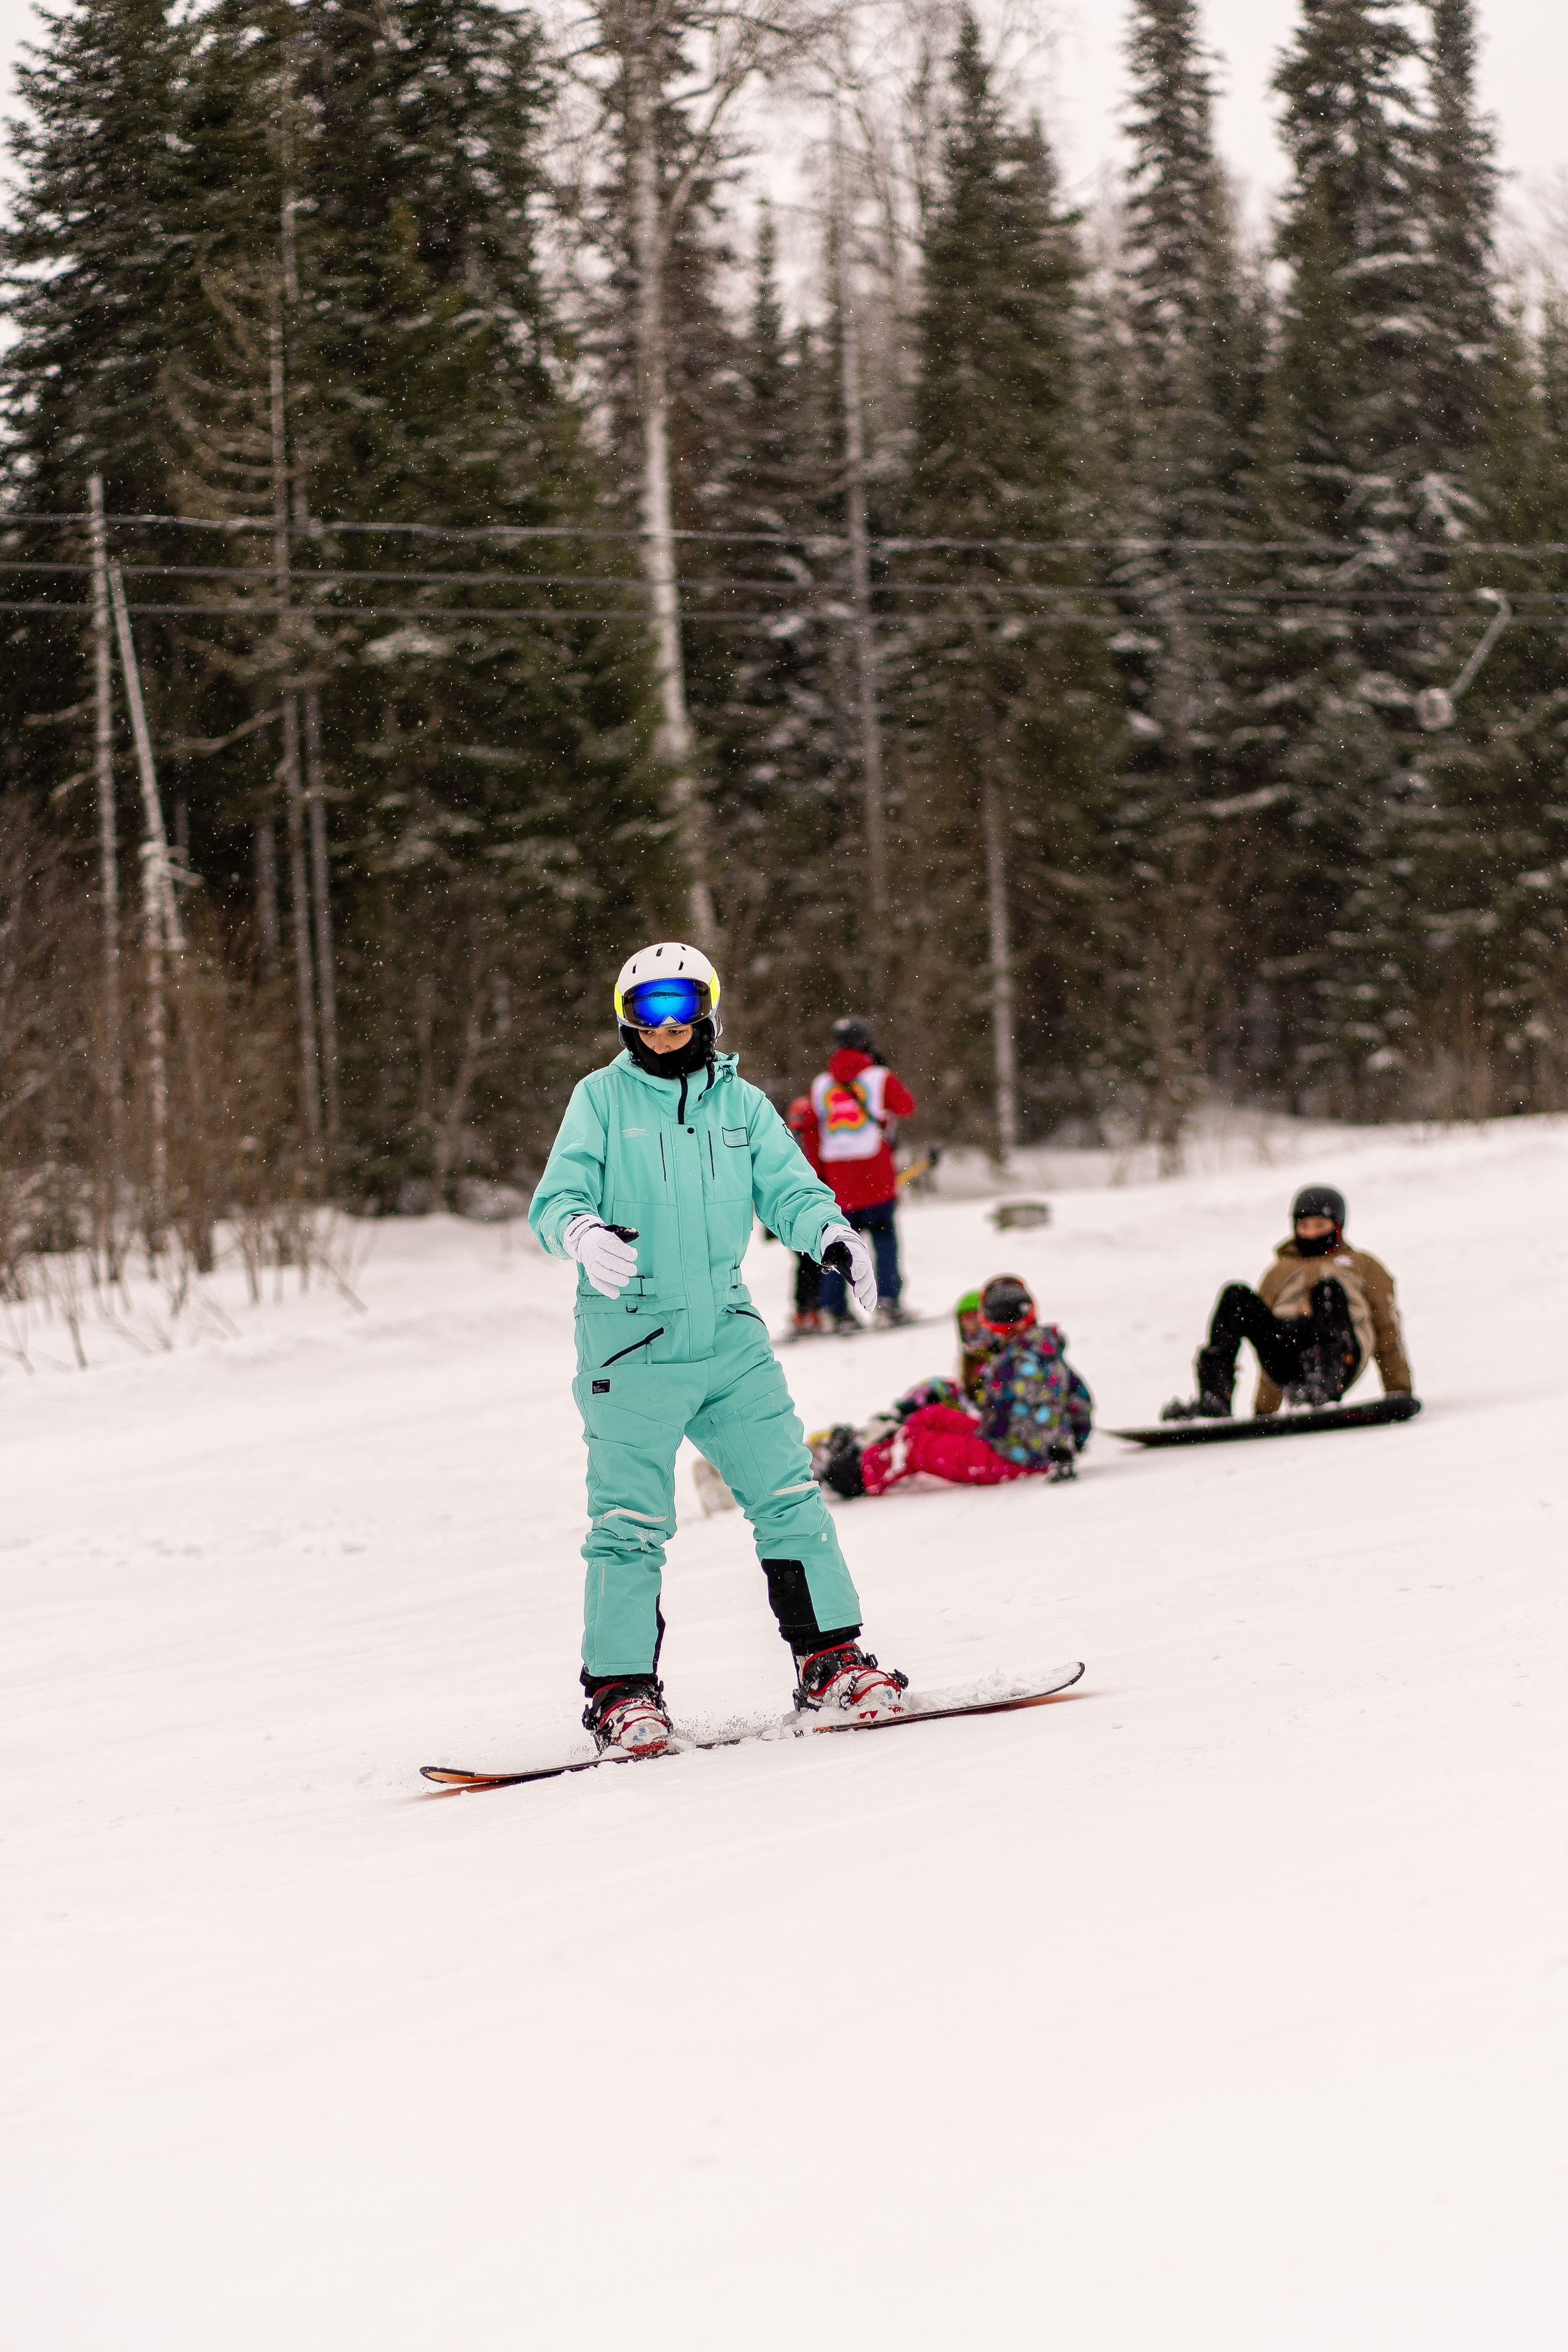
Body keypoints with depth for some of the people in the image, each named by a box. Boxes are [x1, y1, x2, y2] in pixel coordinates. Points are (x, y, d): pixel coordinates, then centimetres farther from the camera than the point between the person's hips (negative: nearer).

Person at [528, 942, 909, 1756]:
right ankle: (622, 1691, 3)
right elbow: (556, 1198, -6)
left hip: (729, 1340, 3)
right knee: (630, 1522, -4)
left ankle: (831, 1659, 9)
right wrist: (585, 1234, -29)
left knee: (790, 1496, 0)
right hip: (631, 1344, -3)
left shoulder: (741, 1104, 11)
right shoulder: (602, 1098, 2)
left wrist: (832, 1233, -15)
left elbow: (788, 1189, 7)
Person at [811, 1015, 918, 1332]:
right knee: (884, 1235, 3)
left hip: (837, 1173, 3)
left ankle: (833, 1308, 3)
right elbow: (907, 1107, 9)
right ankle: (887, 1299, -6)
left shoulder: (820, 1085, 8)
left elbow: (811, 1134, 8)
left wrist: (819, 1175, 14)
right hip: (876, 1174, -3)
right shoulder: (879, 1077, -2)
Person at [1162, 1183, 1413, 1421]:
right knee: (1236, 1297, -22)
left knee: (1329, 1288, -31)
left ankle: (1323, 1385, -50)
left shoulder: (1363, 1266, 32)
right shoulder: (1278, 1272, 38)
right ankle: (1214, 1399, -36)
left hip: (1340, 1354, -2)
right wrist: (1265, 1407, 27)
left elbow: (1387, 1331, 24)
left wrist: (1399, 1390, 13)